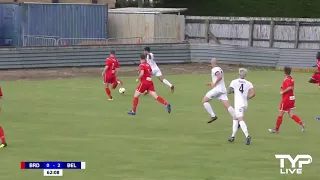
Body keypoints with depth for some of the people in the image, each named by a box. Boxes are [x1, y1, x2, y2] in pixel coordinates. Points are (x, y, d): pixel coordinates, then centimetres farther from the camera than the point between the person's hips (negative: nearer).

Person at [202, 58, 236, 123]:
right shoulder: (220, 69, 20)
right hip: (223, 89, 8)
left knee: (204, 101, 5)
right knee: (227, 106, -2)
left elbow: (220, 77, -26)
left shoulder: (214, 69, -9)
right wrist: (213, 83, 30)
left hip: (217, 89, -8)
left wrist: (214, 83, -15)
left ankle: (213, 116, -3)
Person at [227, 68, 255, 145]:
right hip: (245, 104, 5)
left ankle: (247, 136, -36)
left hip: (238, 104, -5)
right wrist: (247, 98, 9)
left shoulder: (234, 82, -3)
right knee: (235, 119, 22)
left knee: (241, 121, -16)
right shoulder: (248, 83, 4)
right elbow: (253, 93, -8)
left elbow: (228, 91, -3)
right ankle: (233, 136, 26)